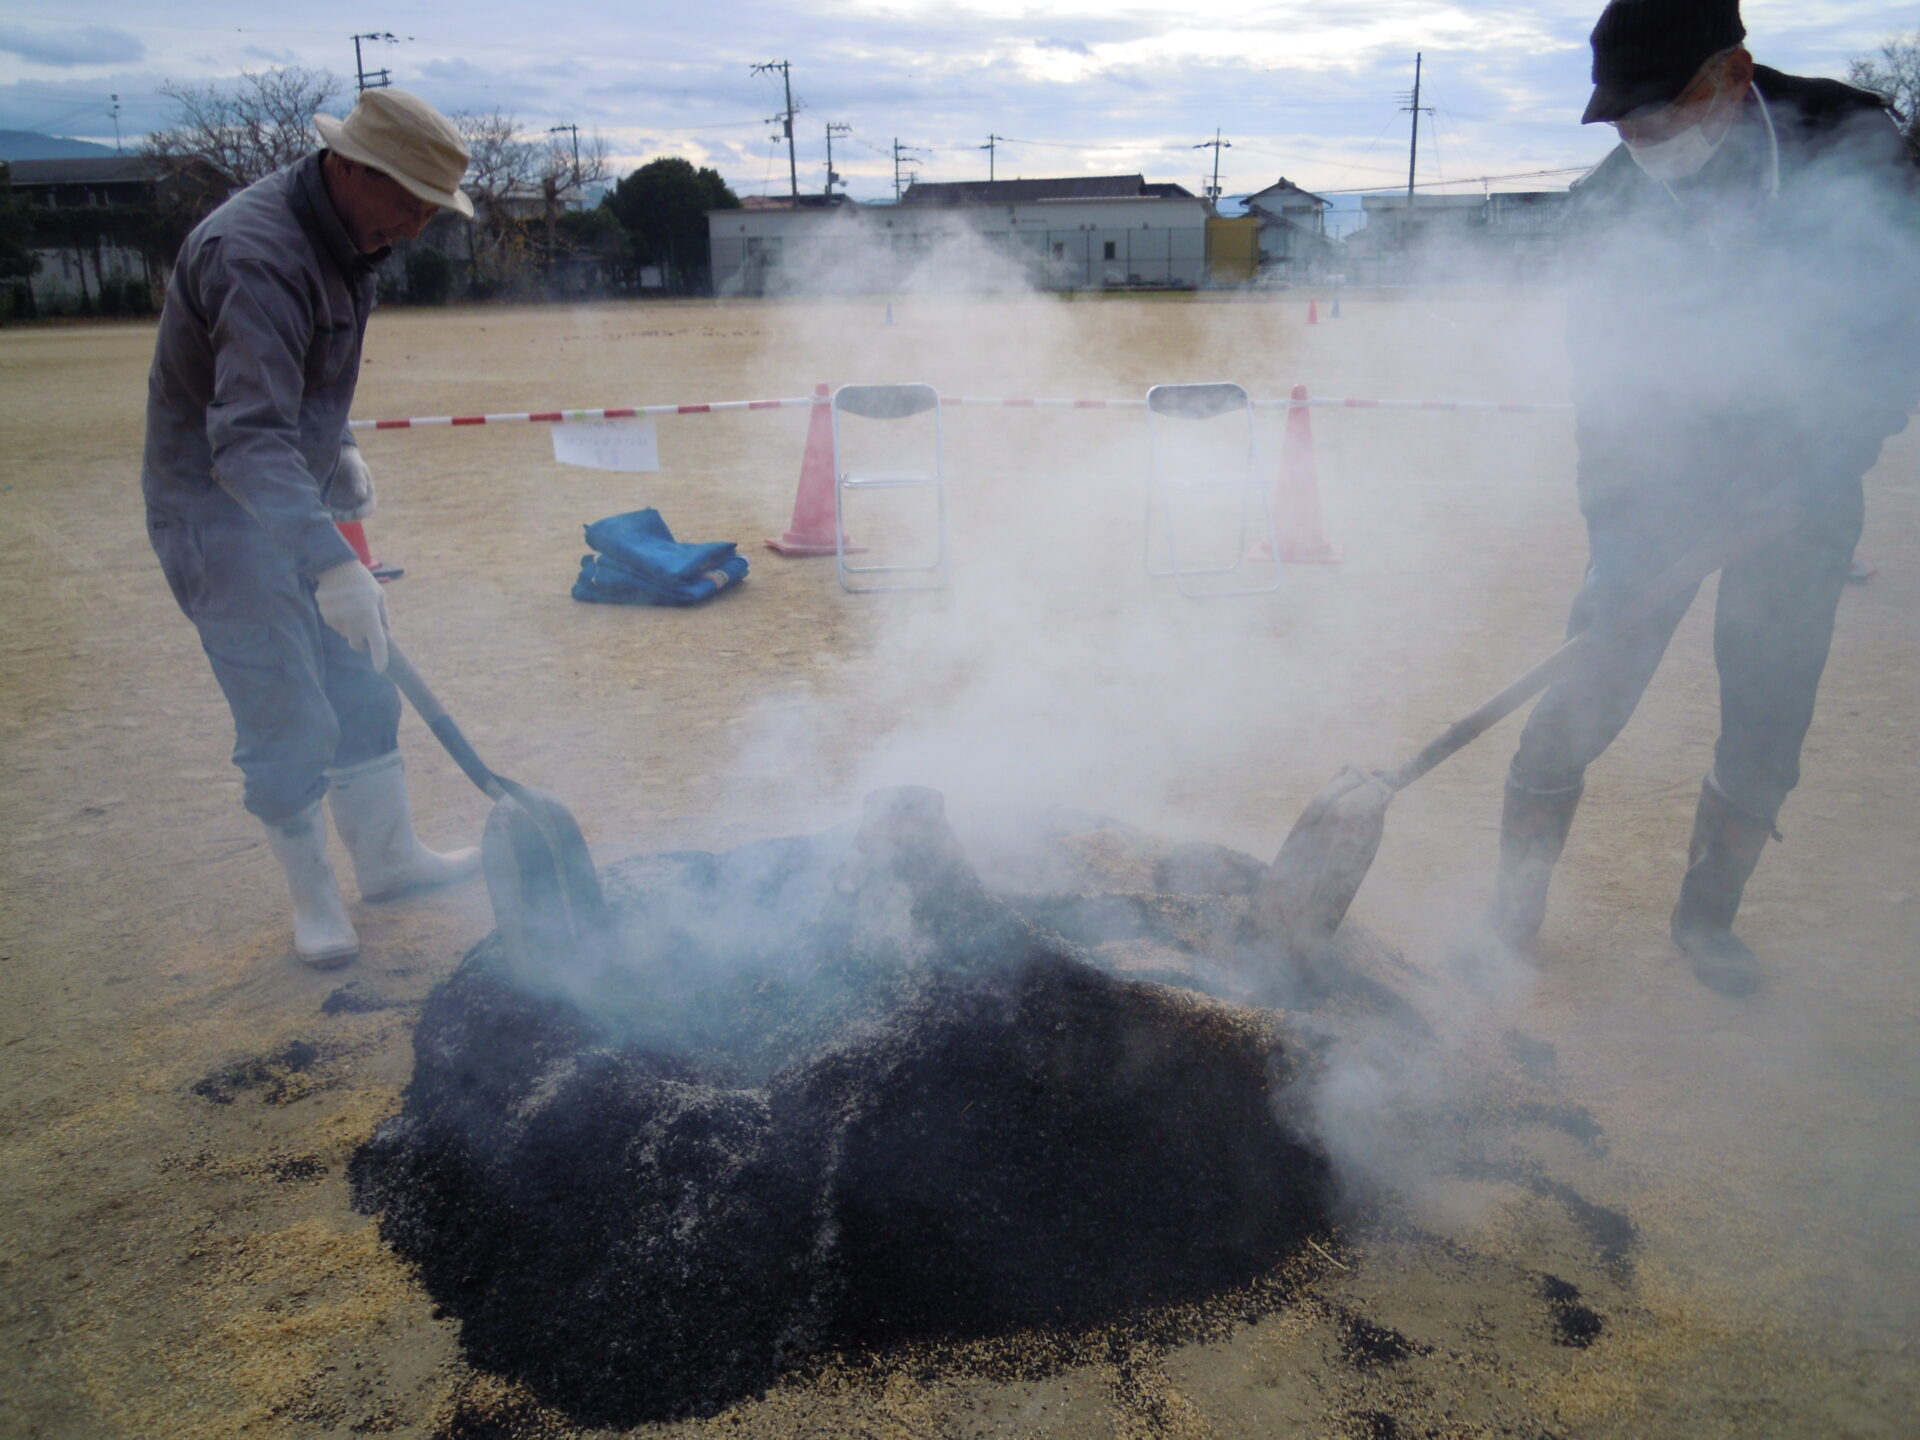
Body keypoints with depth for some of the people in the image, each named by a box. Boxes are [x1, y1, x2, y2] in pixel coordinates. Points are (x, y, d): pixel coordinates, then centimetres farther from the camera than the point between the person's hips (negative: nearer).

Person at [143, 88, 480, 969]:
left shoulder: (337, 240, 3)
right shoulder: (256, 257, -28)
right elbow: (248, 439, -41)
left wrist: (338, 447, 12)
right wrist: (332, 563, -50)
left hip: (294, 502, 9)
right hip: (219, 512, -9)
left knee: (360, 685, 15)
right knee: (289, 719, -5)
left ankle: (389, 856, 29)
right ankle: (313, 900, 14)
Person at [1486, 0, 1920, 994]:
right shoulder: (1608, 203, -9)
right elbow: (1604, 382, -10)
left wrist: (1827, 461, -22)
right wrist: (1612, 528, -20)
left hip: (1804, 486, 1)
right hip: (1662, 476, -1)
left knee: (1769, 717, 4)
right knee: (1589, 691, -9)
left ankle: (1707, 916, 21)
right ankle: (1516, 894, 7)